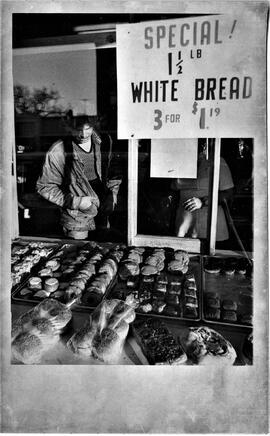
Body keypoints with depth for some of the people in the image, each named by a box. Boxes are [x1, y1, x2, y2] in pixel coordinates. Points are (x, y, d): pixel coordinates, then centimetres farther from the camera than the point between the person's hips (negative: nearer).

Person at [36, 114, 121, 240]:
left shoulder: (103, 143, -4)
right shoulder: (58, 152, -18)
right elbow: (44, 187, -11)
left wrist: (112, 193, 0)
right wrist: (76, 202, -18)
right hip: (76, 219, -4)